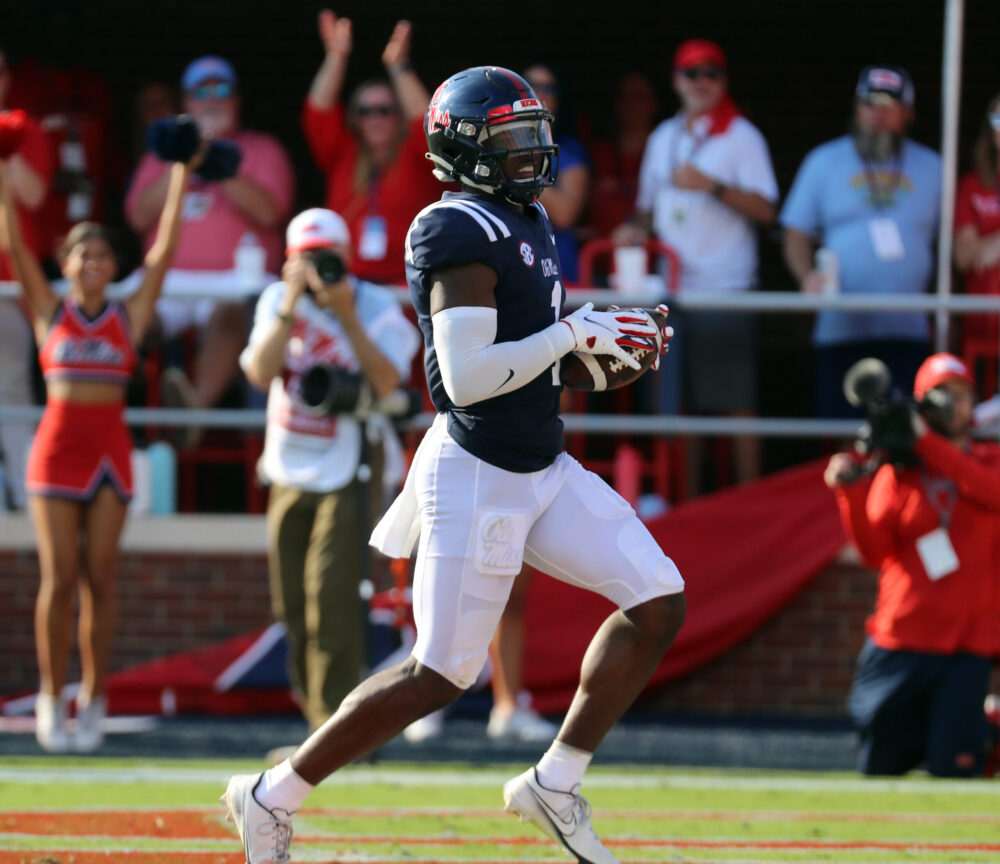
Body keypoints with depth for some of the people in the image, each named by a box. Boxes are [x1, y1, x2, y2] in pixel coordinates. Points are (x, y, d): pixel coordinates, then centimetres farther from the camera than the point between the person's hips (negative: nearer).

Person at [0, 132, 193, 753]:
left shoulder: (130, 317, 7)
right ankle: (51, 698, 4)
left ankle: (94, 699, 7)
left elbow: (165, 249, 3)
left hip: (110, 451, 1)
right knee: (59, 579, -3)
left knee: (100, 580, 0)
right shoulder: (50, 313, 6)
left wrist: (180, 182, -1)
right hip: (58, 446, -1)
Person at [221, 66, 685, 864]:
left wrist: (603, 340, 6)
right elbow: (466, 379, -25)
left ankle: (556, 783, 8)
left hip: (542, 471, 9)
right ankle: (272, 798, 10)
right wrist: (574, 334, -20)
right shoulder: (465, 234, -18)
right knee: (440, 676, -4)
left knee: (659, 603, 0)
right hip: (478, 477, -9)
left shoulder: (525, 223, 12)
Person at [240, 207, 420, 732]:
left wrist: (347, 316, -24)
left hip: (347, 471, -5)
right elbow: (260, 373, -10)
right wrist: (292, 306, -17)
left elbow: (386, 383, -22)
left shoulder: (376, 309, -7)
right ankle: (319, 725, 20)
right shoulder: (277, 302, 5)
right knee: (293, 607, 8)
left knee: (332, 601, -15)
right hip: (289, 472, 5)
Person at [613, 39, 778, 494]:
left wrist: (712, 185, -18)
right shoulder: (663, 138, 17)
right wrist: (637, 230, 4)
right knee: (680, 404, 6)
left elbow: (765, 209, -8)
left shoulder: (741, 136, 0)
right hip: (672, 287, 6)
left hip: (726, 288, -6)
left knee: (737, 403, -7)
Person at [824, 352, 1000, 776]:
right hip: (901, 640, 1)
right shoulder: (896, 474, 7)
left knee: (954, 768, -13)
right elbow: (874, 553, -4)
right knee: (879, 767, 3)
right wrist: (851, 492, -18)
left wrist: (927, 442, -16)